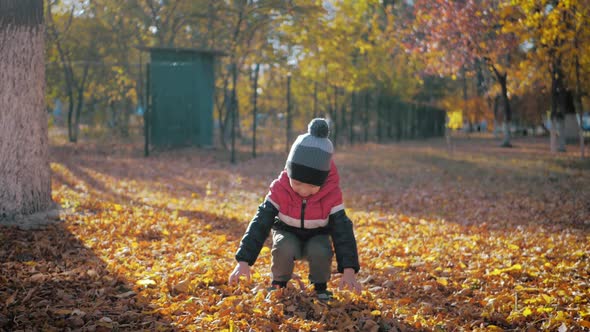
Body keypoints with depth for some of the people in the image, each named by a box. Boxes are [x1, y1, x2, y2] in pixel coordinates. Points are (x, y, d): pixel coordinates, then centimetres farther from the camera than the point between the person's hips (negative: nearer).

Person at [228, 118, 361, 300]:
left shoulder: (332, 194, -25)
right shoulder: (280, 189, -25)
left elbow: (343, 230, -23)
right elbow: (260, 223, -25)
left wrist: (349, 269, -34)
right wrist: (244, 260, -33)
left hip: (317, 236, 0)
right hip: (288, 233, 0)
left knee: (320, 251, -34)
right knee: (285, 248, -35)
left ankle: (320, 286, -4)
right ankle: (279, 283, -5)